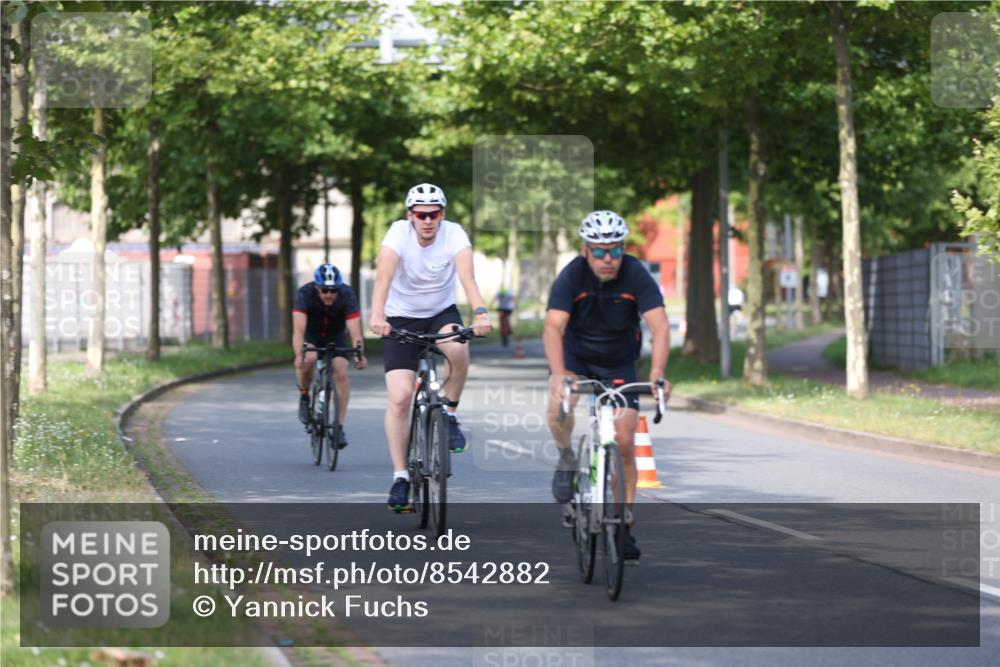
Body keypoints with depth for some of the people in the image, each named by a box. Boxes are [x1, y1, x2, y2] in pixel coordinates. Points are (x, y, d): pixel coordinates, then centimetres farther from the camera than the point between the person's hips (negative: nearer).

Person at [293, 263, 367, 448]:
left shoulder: (347, 295, -28)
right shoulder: (305, 294, -31)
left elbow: (355, 330, -36)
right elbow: (298, 329, -41)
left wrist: (359, 353, -54)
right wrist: (299, 355, -57)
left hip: (336, 337, 1)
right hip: (311, 336, -1)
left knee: (341, 372, -19)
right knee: (308, 359, -32)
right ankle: (305, 396, -4)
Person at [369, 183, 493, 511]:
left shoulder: (454, 234, -18)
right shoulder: (399, 233, -20)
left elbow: (467, 276, -33)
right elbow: (383, 275, -35)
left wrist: (480, 312, -51)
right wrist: (377, 315, -53)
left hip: (442, 312, 1)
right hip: (401, 318, -1)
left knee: (458, 351, -34)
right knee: (399, 398, -13)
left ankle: (449, 414, -7)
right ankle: (400, 477, -4)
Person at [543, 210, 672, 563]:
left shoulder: (636, 275, -23)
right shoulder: (571, 276, -24)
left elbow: (659, 326, -31)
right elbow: (553, 327, -35)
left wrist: (657, 371, -49)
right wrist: (558, 373, -52)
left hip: (619, 363, 1)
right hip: (576, 355, -1)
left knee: (624, 442, -8)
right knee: (559, 403, -32)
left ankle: (625, 524, 5)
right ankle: (567, 458, -2)